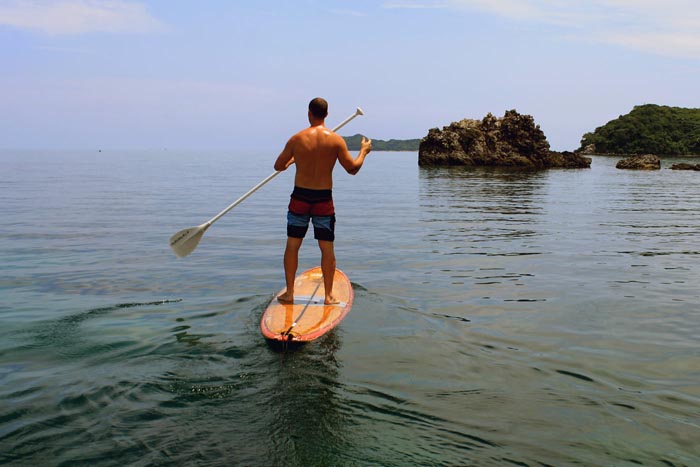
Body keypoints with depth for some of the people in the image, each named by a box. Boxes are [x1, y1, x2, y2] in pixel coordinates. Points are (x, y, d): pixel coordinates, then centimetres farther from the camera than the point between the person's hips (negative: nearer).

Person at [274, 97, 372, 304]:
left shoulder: (296, 139, -4)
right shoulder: (336, 140, -6)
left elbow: (278, 166, 5)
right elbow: (353, 169, -2)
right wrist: (364, 151, 16)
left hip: (300, 197, 0)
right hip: (324, 199, 0)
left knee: (292, 245, 11)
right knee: (327, 248, 8)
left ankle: (289, 292, 13)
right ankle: (329, 295, 11)